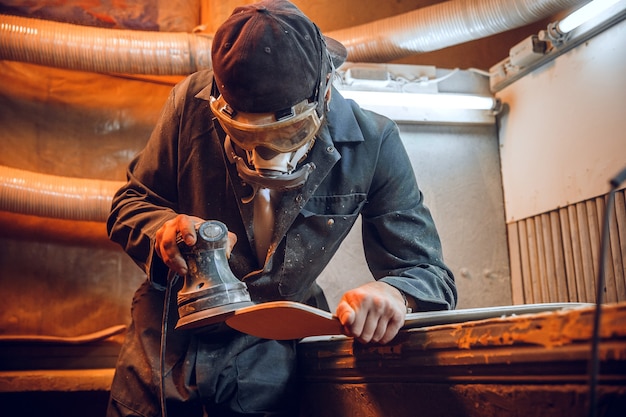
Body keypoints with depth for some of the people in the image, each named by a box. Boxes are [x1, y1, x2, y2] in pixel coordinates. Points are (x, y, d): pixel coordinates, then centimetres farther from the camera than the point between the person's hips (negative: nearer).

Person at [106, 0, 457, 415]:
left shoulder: (372, 145, -18)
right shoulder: (192, 103, -16)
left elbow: (429, 272, -15)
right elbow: (130, 203, -3)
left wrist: (393, 293, -39)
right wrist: (162, 228, -26)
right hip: (166, 346, 1)